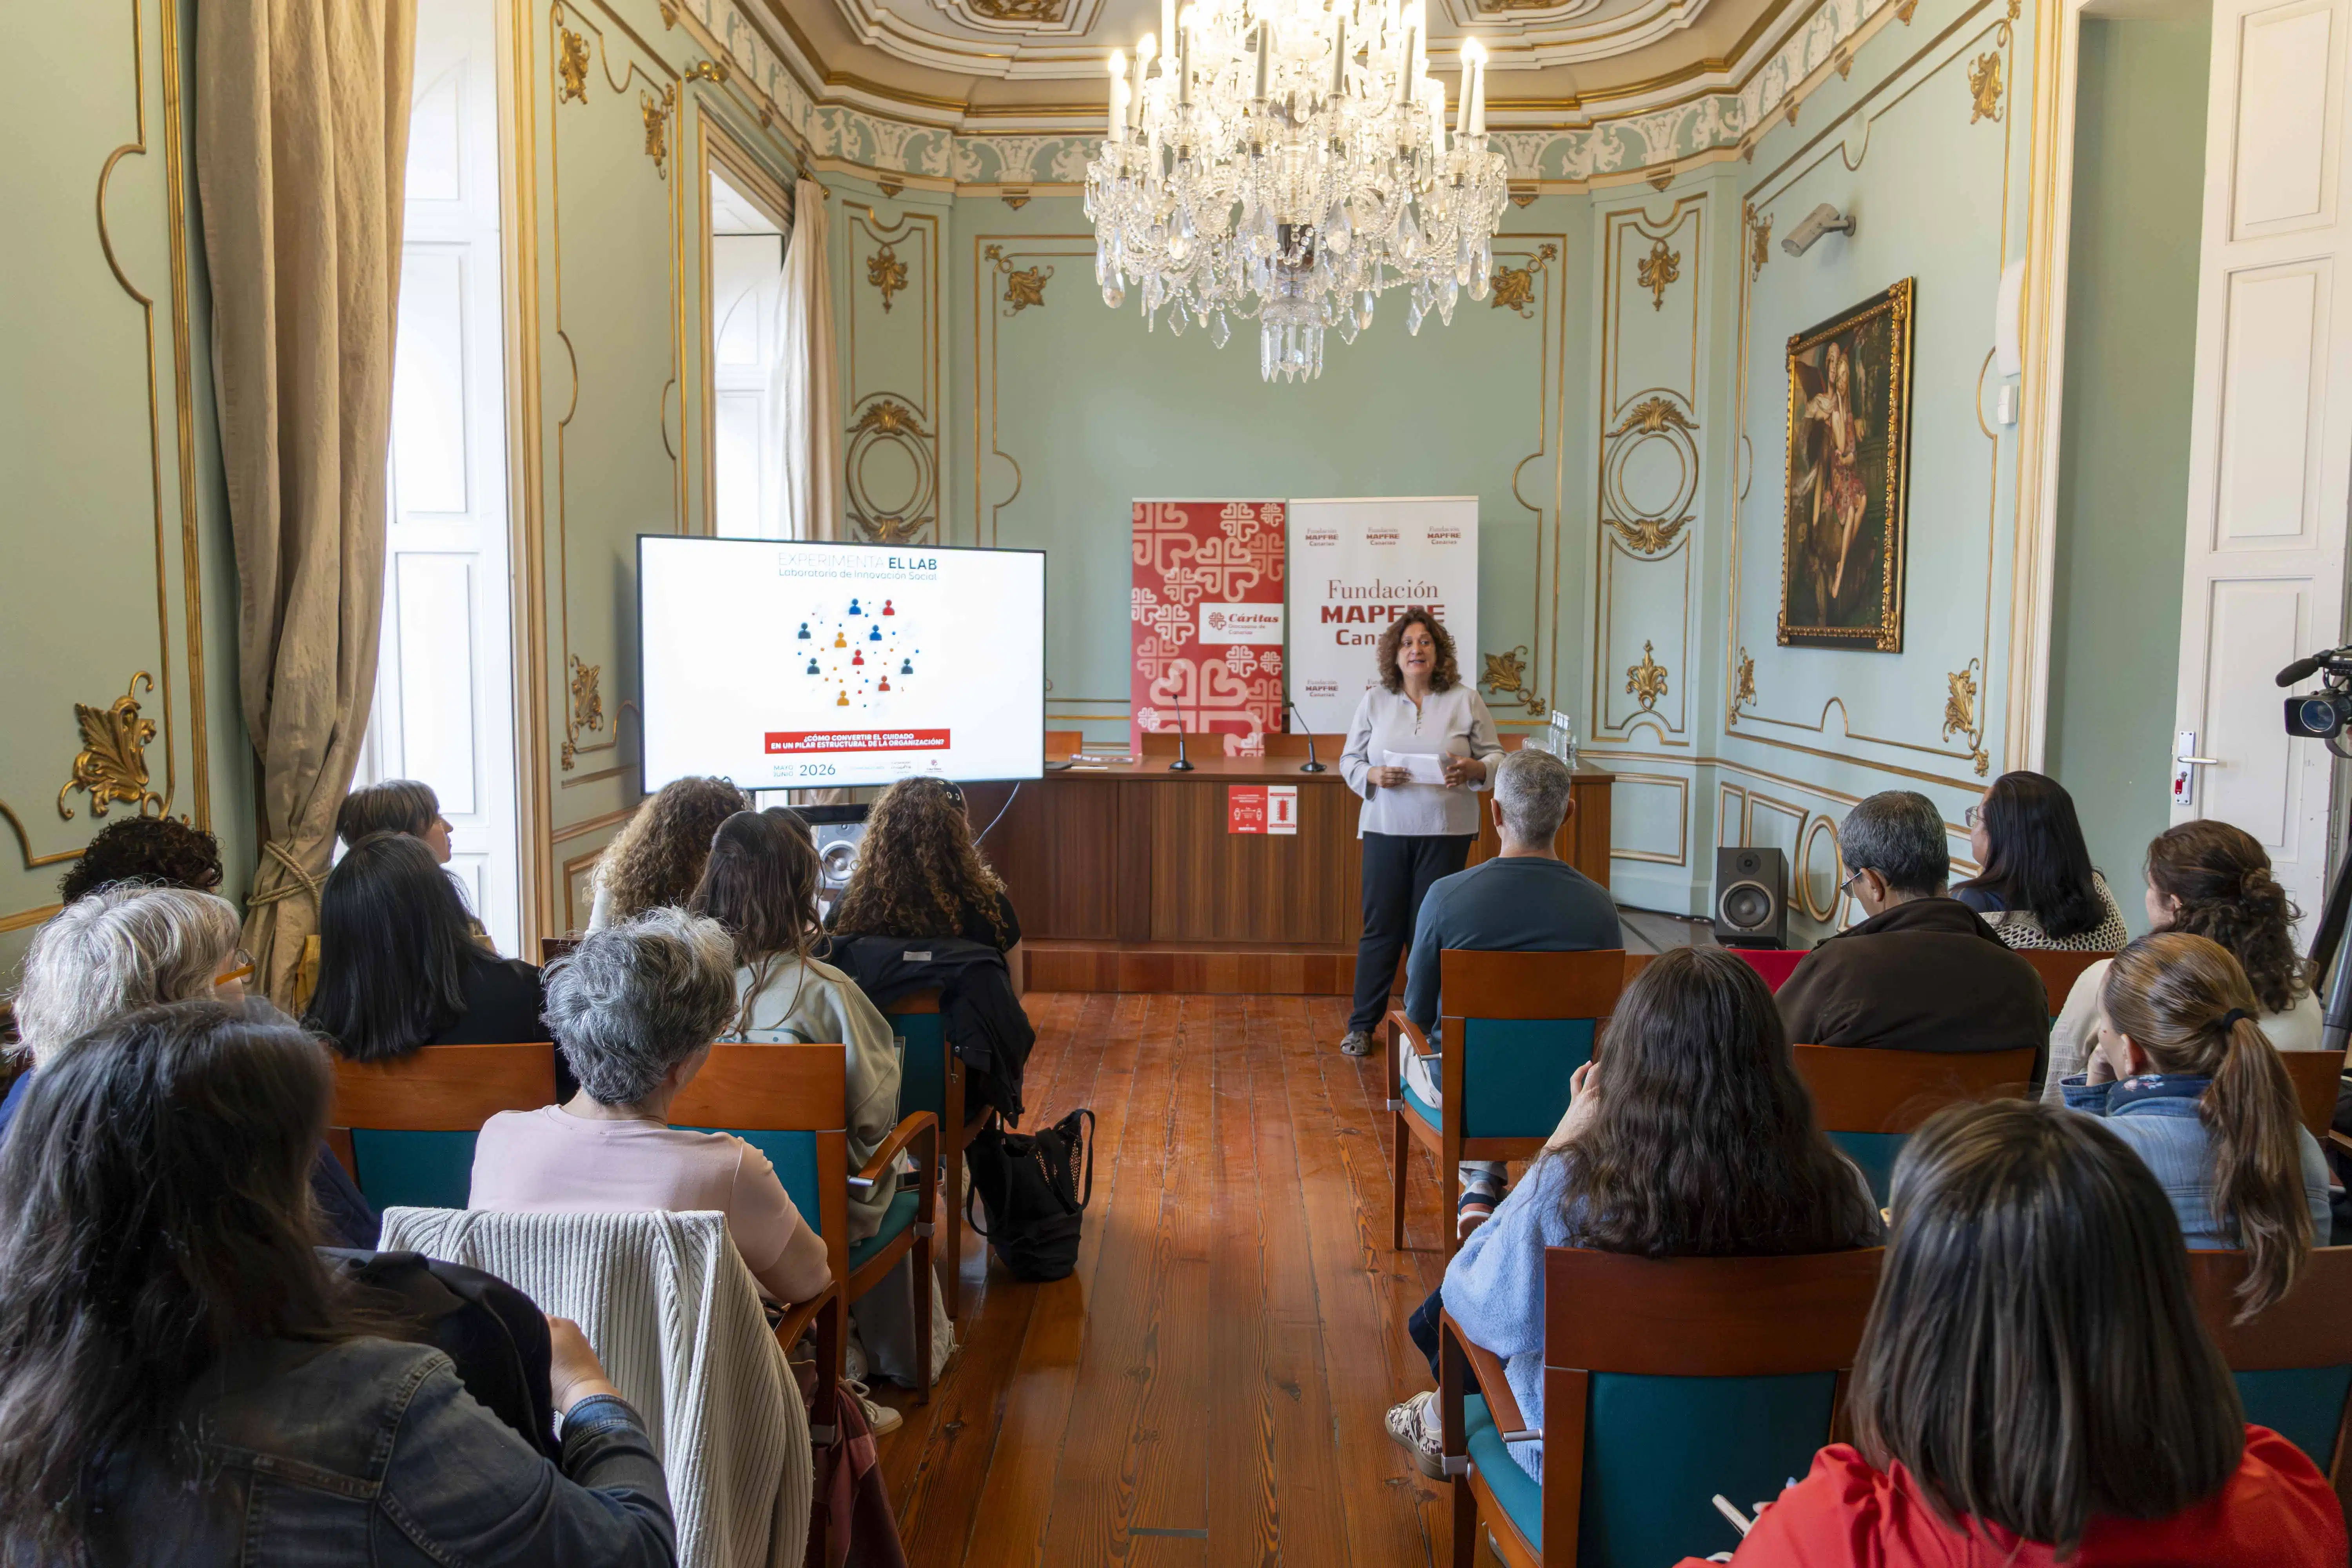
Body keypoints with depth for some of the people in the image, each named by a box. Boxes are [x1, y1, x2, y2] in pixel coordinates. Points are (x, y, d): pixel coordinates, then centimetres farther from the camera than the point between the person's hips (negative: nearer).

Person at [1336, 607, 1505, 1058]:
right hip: (1386, 829, 1)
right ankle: (1362, 1024, 16)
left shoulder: (1466, 700, 3)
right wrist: (1374, 776, -13)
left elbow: (1495, 758, 5)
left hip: (1446, 833, -1)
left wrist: (1472, 770, -17)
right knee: (1381, 926, 4)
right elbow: (1349, 760, 8)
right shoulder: (1374, 701, 6)